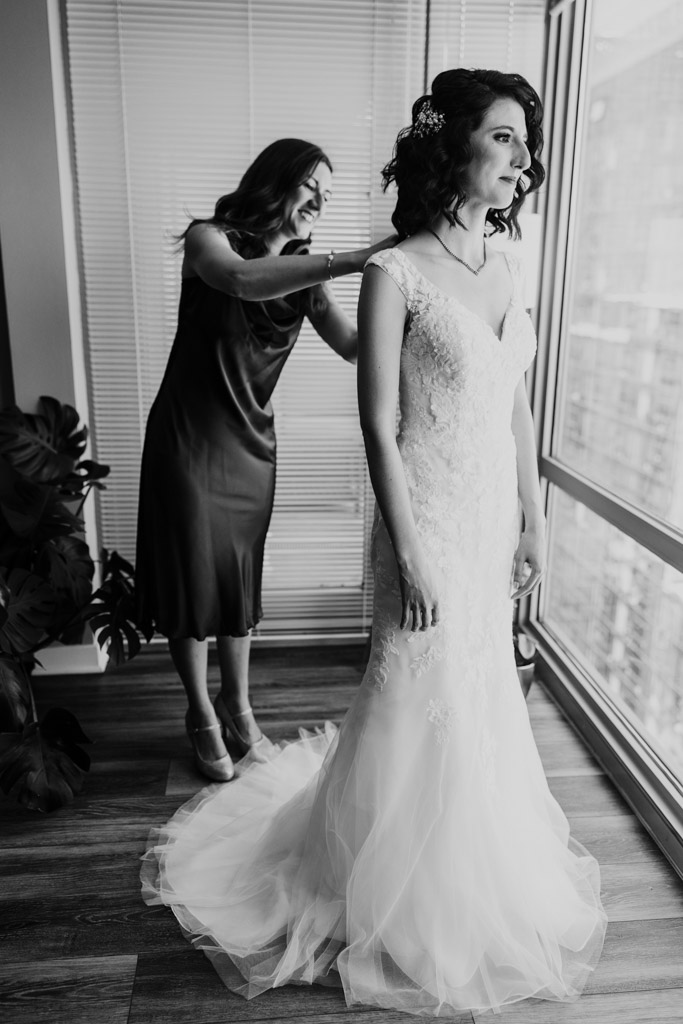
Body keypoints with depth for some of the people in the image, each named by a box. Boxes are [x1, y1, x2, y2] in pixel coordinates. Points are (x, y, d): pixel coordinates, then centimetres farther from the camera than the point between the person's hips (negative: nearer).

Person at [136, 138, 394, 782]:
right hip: (188, 440, -4)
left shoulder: (303, 274, 3)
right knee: (192, 579, 6)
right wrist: (353, 261, -42)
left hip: (251, 444, 5)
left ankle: (237, 704, 33)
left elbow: (355, 347, -11)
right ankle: (202, 715, 26)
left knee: (240, 580, 14)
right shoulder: (210, 239, -11)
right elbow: (240, 280, -36)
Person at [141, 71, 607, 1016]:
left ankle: (470, 858, 46)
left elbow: (518, 408, 11)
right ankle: (405, 894, 33)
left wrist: (533, 520, 11)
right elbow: (379, 427, -16)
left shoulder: (504, 270, 8)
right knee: (422, 699, 6)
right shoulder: (395, 272, -13)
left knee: (480, 686, 20)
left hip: (495, 513, 7)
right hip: (429, 515, -7)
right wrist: (409, 557, -16)